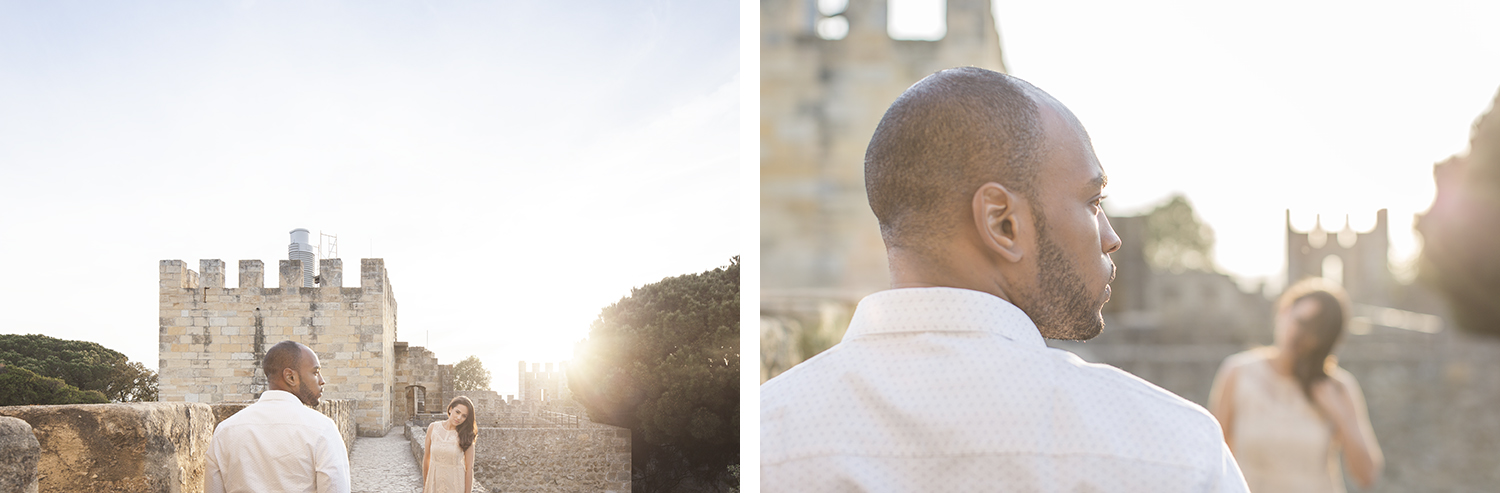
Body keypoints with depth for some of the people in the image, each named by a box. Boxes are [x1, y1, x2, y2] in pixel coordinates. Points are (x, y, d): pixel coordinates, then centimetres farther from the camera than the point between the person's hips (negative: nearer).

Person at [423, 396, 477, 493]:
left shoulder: (465, 435, -10)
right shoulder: (433, 428, -4)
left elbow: (469, 468, -10)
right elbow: (426, 458, 5)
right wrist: (425, 485, 10)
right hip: (434, 482, 2)